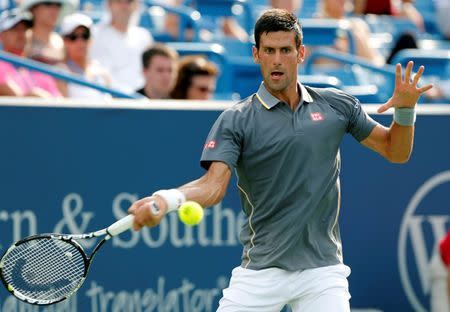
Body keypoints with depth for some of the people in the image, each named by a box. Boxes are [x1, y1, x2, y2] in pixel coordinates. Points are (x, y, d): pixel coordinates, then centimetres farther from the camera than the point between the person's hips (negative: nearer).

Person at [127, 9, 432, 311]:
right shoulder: (236, 121, -2)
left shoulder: (336, 105, 7)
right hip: (260, 272, -1)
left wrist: (405, 109, -6)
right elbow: (213, 185, -14)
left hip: (322, 268, 2)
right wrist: (166, 199, -34)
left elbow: (395, 151, 14)